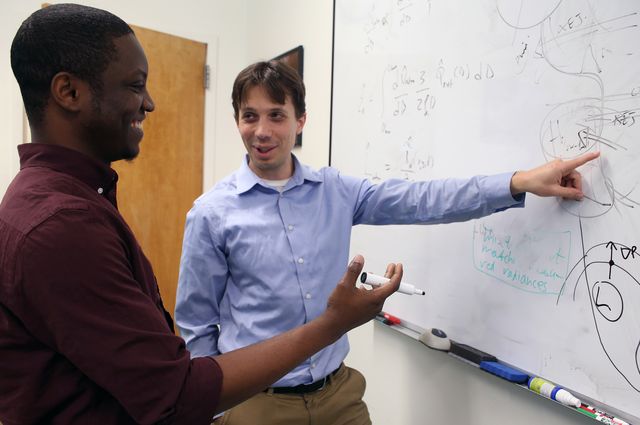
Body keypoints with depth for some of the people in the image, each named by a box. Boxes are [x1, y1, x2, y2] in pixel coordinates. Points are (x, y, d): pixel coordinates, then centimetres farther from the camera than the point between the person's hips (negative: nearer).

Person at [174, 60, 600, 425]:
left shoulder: (335, 191, -2)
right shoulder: (212, 213, -11)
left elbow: (419, 200, -7)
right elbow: (196, 325, -3)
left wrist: (520, 182, -13)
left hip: (339, 390, 3)